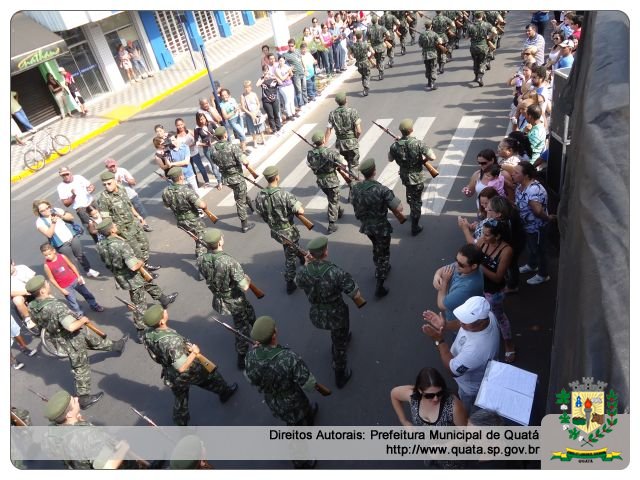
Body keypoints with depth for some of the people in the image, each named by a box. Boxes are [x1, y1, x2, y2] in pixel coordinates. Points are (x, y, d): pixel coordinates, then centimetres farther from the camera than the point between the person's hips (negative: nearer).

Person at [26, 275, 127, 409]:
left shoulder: (32, 306, -12)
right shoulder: (56, 306, -39)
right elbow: (71, 327, -45)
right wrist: (83, 320, -23)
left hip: (59, 337, 8)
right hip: (72, 340, -8)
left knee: (95, 339, 29)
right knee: (81, 368, 13)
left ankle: (115, 346, 53)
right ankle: (84, 398, 29)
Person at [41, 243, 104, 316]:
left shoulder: (62, 256, -10)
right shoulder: (47, 265, -16)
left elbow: (71, 266, 2)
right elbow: (51, 279, -10)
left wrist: (78, 276, 0)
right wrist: (60, 289, -9)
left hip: (74, 280, 3)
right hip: (65, 287, -3)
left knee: (86, 293, 19)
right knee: (72, 302, 4)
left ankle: (94, 305, 40)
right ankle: (79, 314, 24)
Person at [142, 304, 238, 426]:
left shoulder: (148, 333, -18)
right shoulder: (172, 341, -42)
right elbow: (182, 367, -36)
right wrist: (194, 353, -22)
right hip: (189, 372, -5)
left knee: (180, 399, 28)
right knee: (211, 375, 24)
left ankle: (181, 424, 47)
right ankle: (225, 392, 51)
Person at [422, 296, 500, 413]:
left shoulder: (478, 348, -50)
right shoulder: (485, 315, -27)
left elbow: (453, 369, -33)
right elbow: (461, 325, -4)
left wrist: (439, 340, -35)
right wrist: (444, 326, -20)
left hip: (471, 386, -6)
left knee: (467, 411, 28)